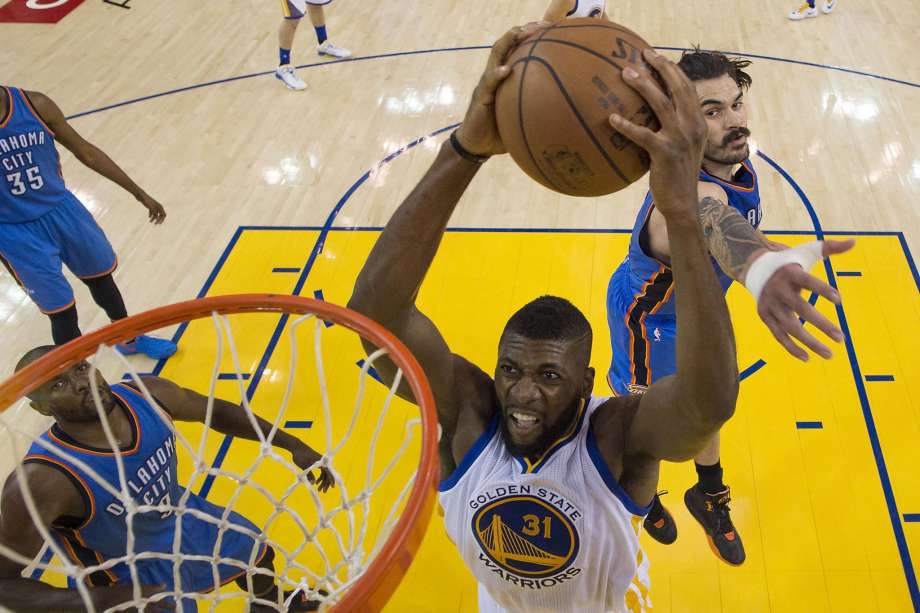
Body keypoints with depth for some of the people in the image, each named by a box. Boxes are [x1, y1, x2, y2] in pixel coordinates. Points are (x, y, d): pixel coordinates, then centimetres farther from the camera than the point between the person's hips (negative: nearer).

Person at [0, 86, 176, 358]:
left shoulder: (34, 104, -13)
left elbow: (86, 152, -2)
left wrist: (139, 193, 3)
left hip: (61, 209, 4)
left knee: (100, 277, 22)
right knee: (62, 313, 1)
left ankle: (129, 339, 49)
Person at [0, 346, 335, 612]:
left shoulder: (146, 394, -26)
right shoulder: (41, 482, -40)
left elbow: (216, 411, -6)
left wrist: (292, 444, -7)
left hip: (184, 517, 5)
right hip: (134, 575, -5)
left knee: (260, 556, 26)